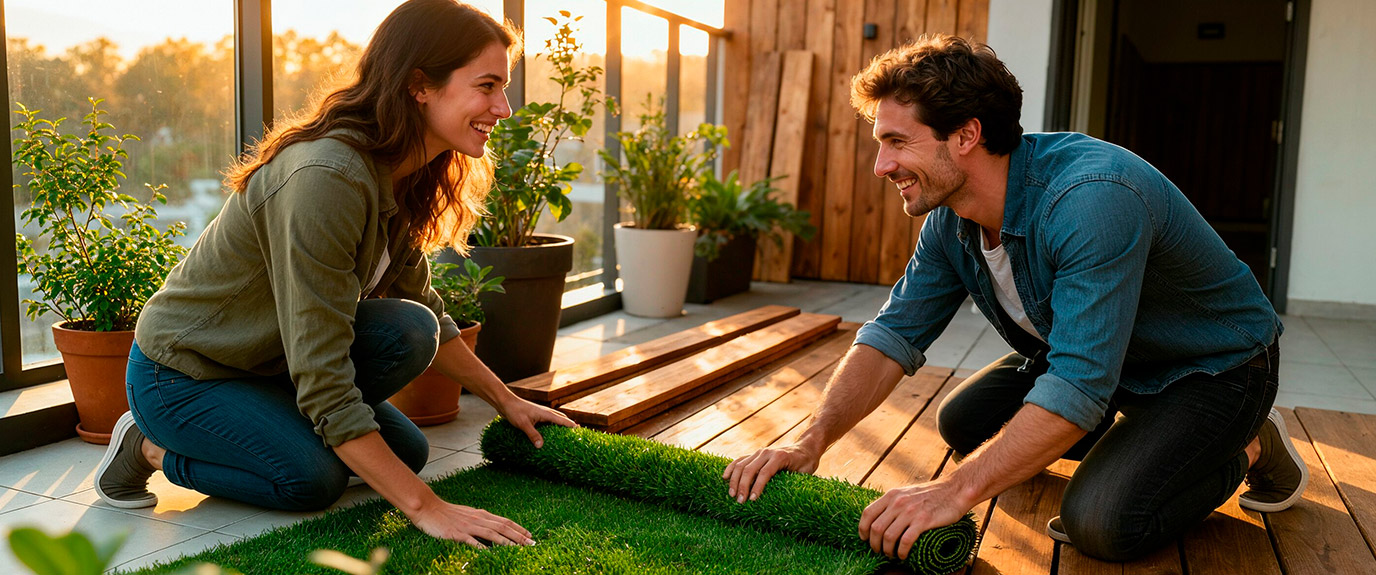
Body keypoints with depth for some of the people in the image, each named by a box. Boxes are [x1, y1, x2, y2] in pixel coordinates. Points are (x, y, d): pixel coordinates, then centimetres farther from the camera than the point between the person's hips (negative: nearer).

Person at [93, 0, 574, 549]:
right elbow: (323, 379, -35)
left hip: (267, 360, 7)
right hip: (180, 374, -6)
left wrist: (506, 401, 4)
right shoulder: (325, 177, -33)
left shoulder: (405, 179, -5)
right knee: (313, 478, -25)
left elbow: (428, 316, 8)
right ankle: (150, 446, -1)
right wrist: (425, 507, -34)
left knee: (406, 432, -11)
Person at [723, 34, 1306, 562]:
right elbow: (893, 335, -11)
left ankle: (1246, 449, 4)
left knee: (1101, 522, -24)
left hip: (1216, 365, -7)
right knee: (963, 421, 1)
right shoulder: (950, 223, -11)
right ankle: (1137, 442, 17)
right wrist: (812, 440, -26)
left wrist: (954, 492, -42)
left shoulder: (1092, 199, -38)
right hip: (1091, 358, 8)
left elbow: (1078, 385, -40)